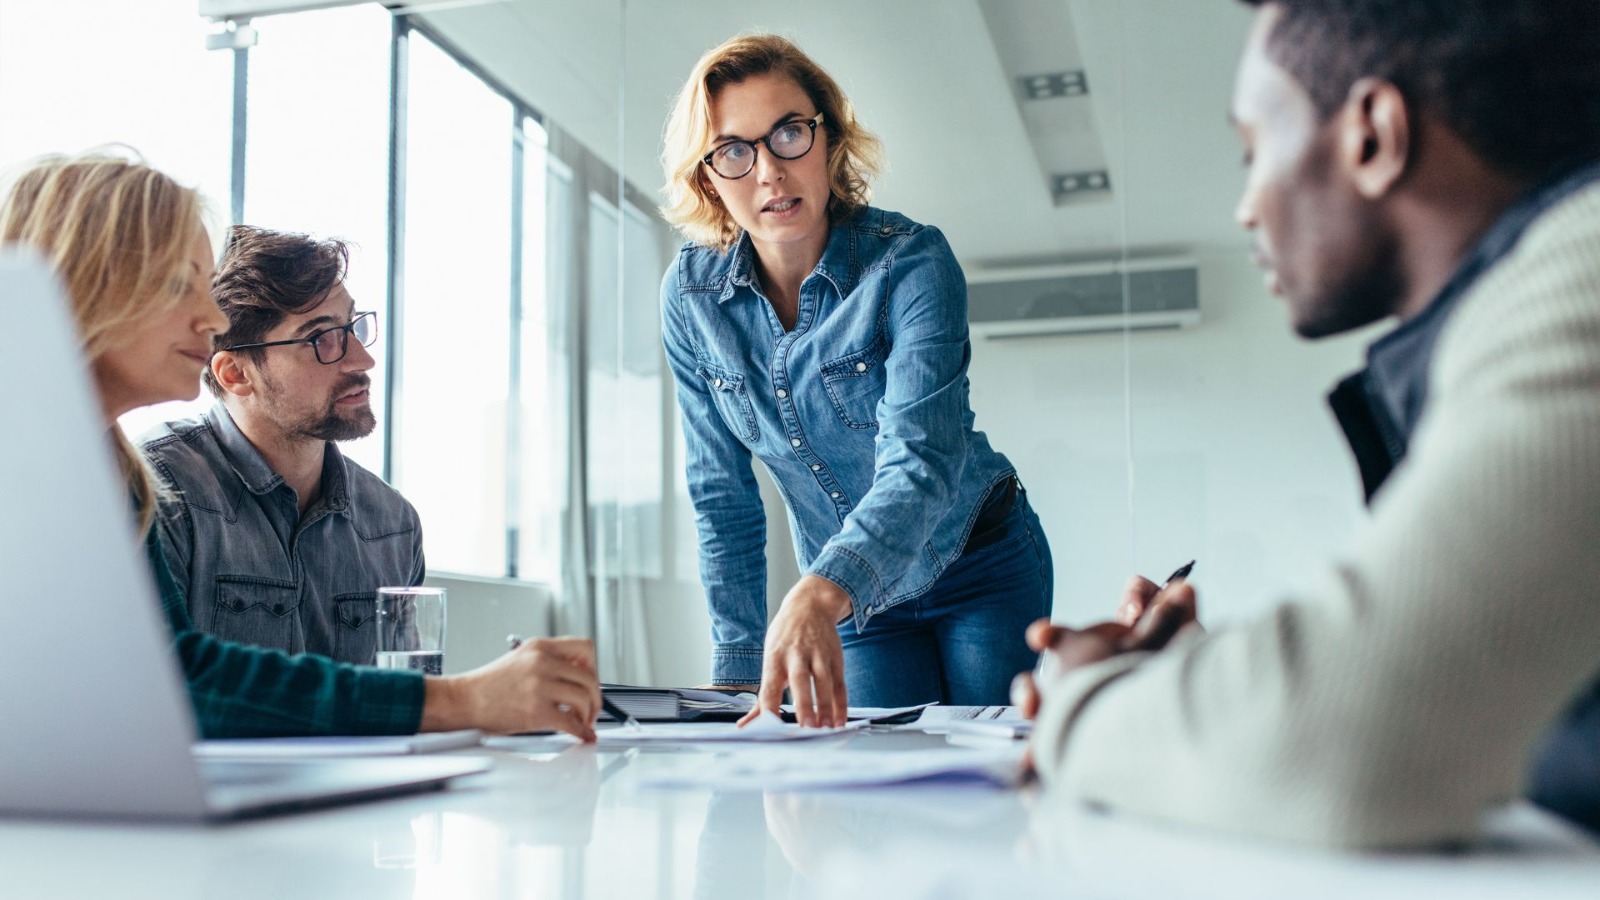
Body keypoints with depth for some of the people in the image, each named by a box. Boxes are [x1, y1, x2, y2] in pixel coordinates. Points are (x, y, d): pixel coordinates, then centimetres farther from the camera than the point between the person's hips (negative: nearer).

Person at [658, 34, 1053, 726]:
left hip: (981, 569, -2)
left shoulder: (911, 261, -24)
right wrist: (740, 667, -9)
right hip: (855, 598, 3)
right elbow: (722, 495, -5)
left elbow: (921, 460, -37)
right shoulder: (691, 295, -12)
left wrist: (818, 594, -55)